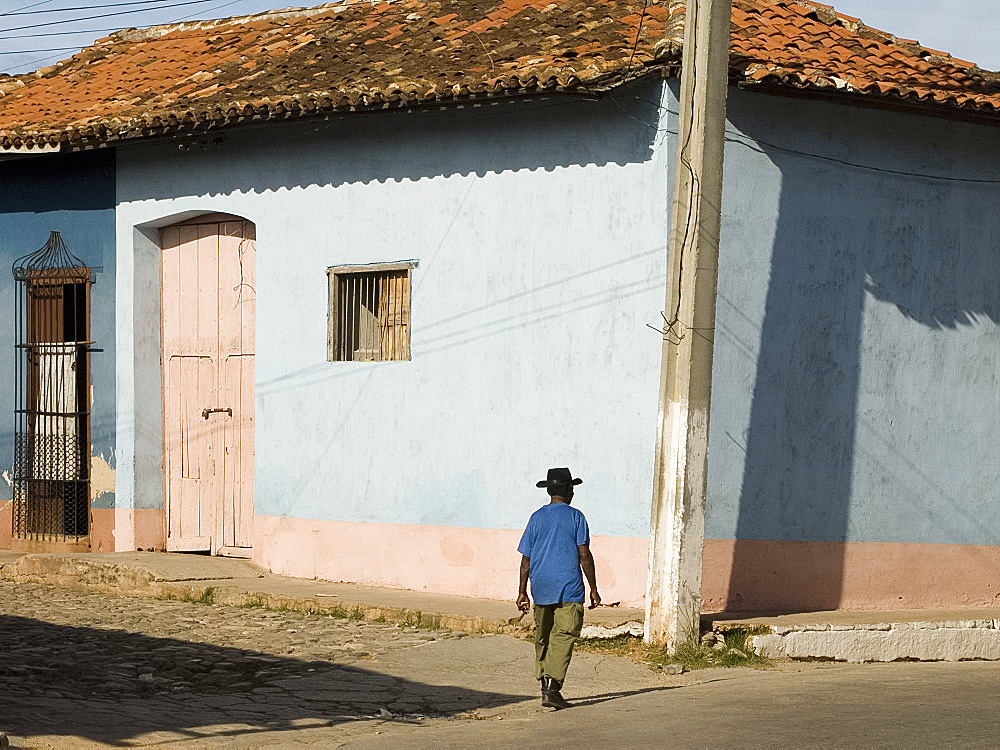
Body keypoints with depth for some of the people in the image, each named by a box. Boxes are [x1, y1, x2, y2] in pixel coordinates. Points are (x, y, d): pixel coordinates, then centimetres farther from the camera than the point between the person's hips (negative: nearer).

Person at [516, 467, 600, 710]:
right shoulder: (575, 517, -3)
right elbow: (584, 555, -6)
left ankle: (545, 685, 23)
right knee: (563, 639, -7)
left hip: (541, 588, 4)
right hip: (568, 588, -4)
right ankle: (552, 689, -19)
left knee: (543, 637, 16)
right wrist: (593, 588, 0)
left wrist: (522, 591, 12)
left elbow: (526, 558, 7)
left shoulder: (537, 517, 7)